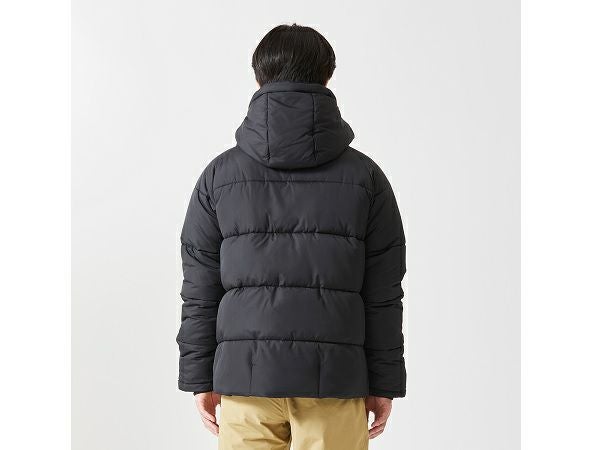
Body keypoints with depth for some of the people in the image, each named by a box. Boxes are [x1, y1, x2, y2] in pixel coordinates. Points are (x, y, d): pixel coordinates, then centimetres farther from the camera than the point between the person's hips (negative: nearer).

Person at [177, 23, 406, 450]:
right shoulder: (365, 176, 1)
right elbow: (384, 295, 1)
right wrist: (384, 383, 8)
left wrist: (201, 378, 11)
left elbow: (200, 292, 3)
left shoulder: (220, 175, 2)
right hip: (335, 381, 0)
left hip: (245, 378, 1)